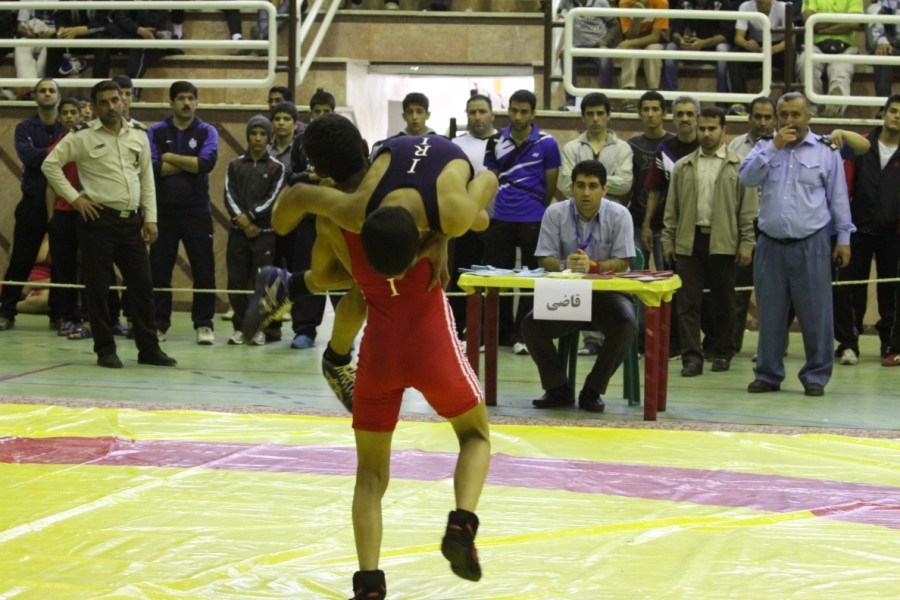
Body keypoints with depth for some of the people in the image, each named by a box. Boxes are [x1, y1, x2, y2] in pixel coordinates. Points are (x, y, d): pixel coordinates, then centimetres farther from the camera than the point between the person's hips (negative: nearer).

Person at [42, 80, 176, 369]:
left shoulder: (139, 134, 11)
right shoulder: (83, 136, -3)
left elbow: (146, 177, 14)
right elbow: (50, 164, -3)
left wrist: (150, 218, 9)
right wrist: (74, 197, -8)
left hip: (131, 220, 4)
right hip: (99, 219, -4)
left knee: (142, 285, 5)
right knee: (98, 287, 0)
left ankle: (148, 348, 14)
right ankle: (105, 349, 9)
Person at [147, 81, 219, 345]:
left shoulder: (207, 132, 4)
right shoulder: (156, 132, 5)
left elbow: (207, 163, -14)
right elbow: (152, 167, -10)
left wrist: (170, 158, -8)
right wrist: (188, 164, -9)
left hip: (197, 211, 0)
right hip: (164, 209, 1)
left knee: (204, 271, 0)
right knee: (159, 271, 5)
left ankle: (204, 324, 8)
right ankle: (158, 323, 14)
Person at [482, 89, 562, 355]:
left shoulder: (546, 144, -3)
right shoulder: (496, 142, 5)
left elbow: (551, 185, 4)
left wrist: (540, 211, 8)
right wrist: (502, 202, 9)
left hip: (533, 220, -3)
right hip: (501, 219, 3)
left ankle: (522, 334, 9)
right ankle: (501, 332, 17)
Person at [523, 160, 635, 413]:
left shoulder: (618, 215, -4)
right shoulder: (555, 213, -1)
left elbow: (622, 263, -10)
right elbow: (546, 260, -5)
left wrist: (592, 266, -30)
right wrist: (566, 265, -28)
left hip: (607, 294, -2)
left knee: (625, 324, -32)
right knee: (532, 323, -23)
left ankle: (592, 391, -13)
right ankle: (558, 389, -3)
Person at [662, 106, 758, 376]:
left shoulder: (738, 167, 3)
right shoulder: (683, 167, 12)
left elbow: (749, 209, 0)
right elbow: (671, 207, 13)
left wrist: (747, 243, -6)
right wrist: (668, 240, 6)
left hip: (723, 243, -2)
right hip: (689, 241, 2)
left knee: (723, 302, 7)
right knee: (688, 302, -2)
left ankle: (722, 353, 20)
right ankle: (691, 357, -2)